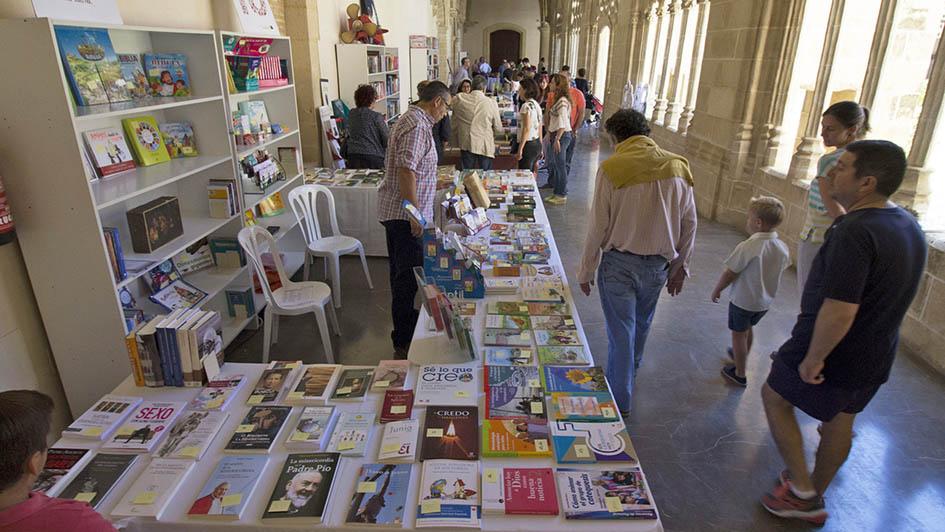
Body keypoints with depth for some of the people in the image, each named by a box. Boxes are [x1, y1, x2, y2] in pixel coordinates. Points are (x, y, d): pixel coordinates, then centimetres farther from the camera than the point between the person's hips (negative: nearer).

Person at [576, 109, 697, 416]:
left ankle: (620, 402, 19)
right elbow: (689, 224, 3)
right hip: (658, 264, 5)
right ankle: (629, 375, 49)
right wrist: (680, 267, 13)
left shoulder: (612, 169, -15)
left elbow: (598, 227, -12)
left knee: (621, 333, 7)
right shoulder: (678, 167, -2)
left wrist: (586, 271, -1)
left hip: (619, 263, -4)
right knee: (641, 326, 25)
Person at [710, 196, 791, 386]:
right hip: (765, 301, 7)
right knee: (748, 329, 28)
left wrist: (717, 290, -4)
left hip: (743, 301, -7)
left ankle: (739, 374, 21)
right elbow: (781, 269, 6)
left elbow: (729, 273, -20)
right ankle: (741, 356, 50)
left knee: (738, 334, 10)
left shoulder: (747, 247, -28)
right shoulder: (783, 248, -8)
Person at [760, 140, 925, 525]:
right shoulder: (909, 225, 0)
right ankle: (815, 499, 42)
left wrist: (813, 358, -22)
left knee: (774, 397, 15)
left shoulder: (854, 233, -30)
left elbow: (839, 311, -34)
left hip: (832, 350, -9)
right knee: (840, 420, 23)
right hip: (877, 356, 9)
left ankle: (801, 489, 22)